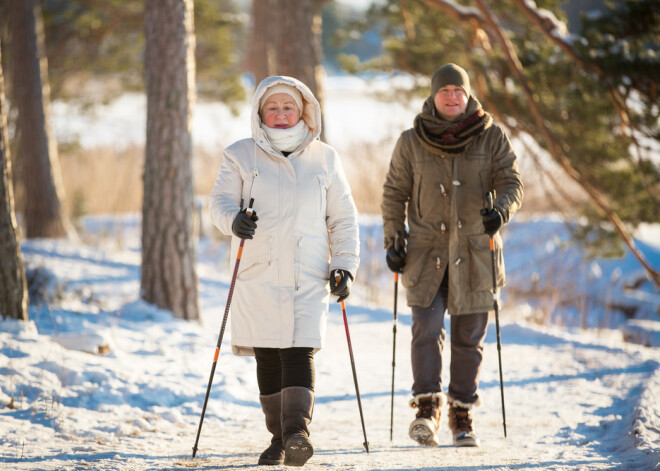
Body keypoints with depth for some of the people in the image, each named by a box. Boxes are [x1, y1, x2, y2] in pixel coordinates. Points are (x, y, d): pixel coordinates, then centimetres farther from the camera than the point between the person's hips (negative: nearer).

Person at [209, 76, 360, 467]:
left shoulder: (325, 160, 11)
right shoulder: (242, 156, 8)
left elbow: (343, 219, 13)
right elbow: (220, 200, 2)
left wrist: (345, 264, 2)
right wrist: (233, 219, -21)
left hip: (309, 274, -1)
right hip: (259, 274, 1)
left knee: (300, 352, -14)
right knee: (267, 357, 2)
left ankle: (298, 431, -23)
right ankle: (279, 437, 12)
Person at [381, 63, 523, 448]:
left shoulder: (492, 138, 2)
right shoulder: (411, 142, 4)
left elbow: (512, 183, -2)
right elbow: (395, 193, 11)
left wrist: (501, 211, -23)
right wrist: (393, 240, 1)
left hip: (474, 252, 0)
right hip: (426, 253, 0)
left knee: (469, 337, 4)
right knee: (427, 330, -14)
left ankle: (463, 417, 13)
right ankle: (427, 410, -12)